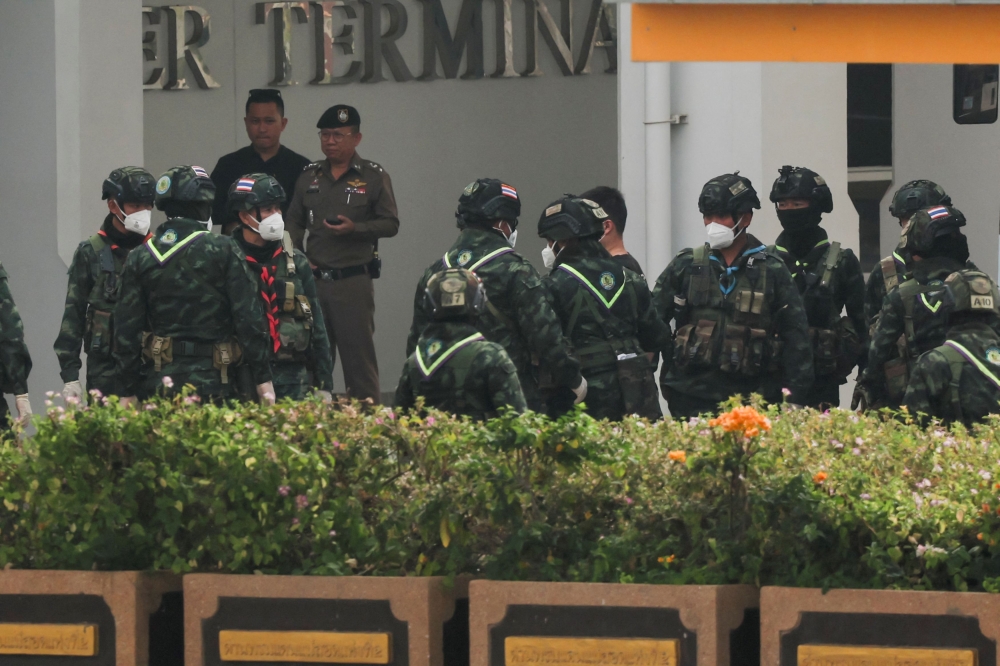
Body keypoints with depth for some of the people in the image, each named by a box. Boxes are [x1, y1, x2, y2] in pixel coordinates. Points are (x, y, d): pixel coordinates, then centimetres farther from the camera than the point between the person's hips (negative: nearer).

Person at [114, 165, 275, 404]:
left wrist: (127, 392, 10)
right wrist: (263, 378, 0)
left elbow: (126, 330, 6)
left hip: (158, 384, 3)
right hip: (210, 383, -3)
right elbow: (249, 317, -5)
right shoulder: (224, 250, -4)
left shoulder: (139, 259, 5)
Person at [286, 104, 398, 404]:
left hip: (353, 280, -4)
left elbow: (391, 224, -1)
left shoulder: (374, 177, 1)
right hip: (313, 278, 4)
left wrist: (355, 228, -16)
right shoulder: (309, 176, 13)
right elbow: (294, 221, 18)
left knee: (358, 355, -5)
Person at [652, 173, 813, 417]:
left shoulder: (772, 271, 4)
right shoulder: (686, 266, 8)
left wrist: (794, 394, -3)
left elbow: (796, 339, 4)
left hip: (749, 397, -1)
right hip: (691, 400, 1)